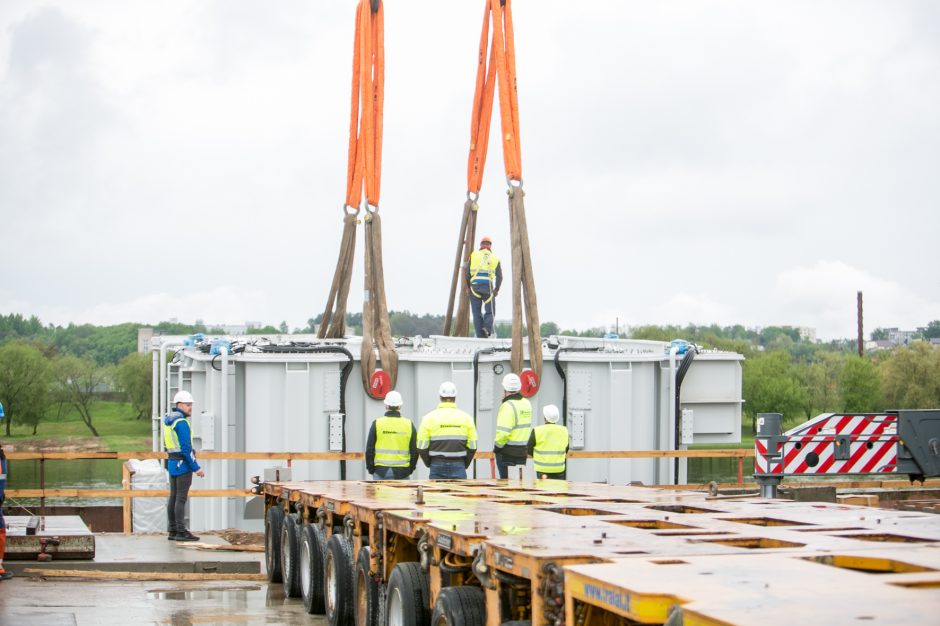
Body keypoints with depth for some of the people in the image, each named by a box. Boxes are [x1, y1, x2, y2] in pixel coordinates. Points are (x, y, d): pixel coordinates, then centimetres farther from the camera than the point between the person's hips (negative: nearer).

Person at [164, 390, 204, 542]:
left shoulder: (168, 420, 13)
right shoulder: (181, 422, -16)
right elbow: (186, 448, -20)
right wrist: (196, 468, -17)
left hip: (172, 463, 9)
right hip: (183, 465, -9)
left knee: (174, 497, 10)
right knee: (181, 499, -8)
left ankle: (172, 531, 12)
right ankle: (181, 532, -8)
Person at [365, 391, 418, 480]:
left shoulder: (377, 424, 0)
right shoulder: (409, 425, 3)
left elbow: (369, 449, 1)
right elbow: (415, 450, 6)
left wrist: (371, 469, 11)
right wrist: (410, 469, 17)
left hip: (381, 470, -1)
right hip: (402, 472, 1)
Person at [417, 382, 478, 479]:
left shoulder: (429, 418, -1)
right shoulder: (466, 417, 3)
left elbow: (422, 447, -3)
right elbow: (472, 447, 2)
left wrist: (429, 464, 12)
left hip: (437, 466, 0)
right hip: (458, 466, 0)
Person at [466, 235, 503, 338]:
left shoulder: (474, 255, 7)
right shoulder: (495, 258, 10)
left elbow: (467, 272, -1)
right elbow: (499, 276, 2)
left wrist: (467, 287, 7)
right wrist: (496, 289, 12)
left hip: (474, 287, 0)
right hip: (488, 287, 0)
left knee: (477, 312, 6)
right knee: (490, 312, 10)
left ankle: (480, 335, -2)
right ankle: (487, 327, -18)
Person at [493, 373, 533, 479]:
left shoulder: (508, 406, -17)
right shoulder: (527, 403, 8)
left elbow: (503, 432, -21)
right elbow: (527, 427, 10)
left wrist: (497, 446, -10)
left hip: (508, 452, -7)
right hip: (522, 451, 7)